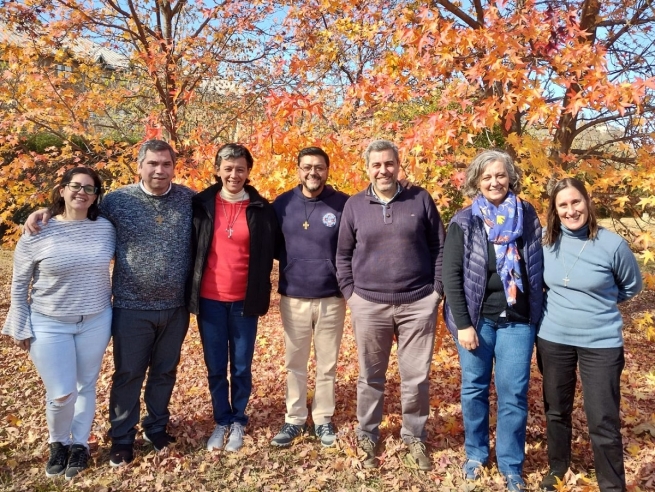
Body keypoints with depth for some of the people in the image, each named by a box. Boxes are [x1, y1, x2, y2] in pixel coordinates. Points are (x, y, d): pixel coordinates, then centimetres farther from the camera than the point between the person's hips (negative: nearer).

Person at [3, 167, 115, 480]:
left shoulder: (106, 229, -4)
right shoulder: (37, 233, -9)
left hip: (95, 322, 2)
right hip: (49, 325, -2)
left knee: (86, 385, 13)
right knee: (61, 394, -1)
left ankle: (79, 445, 33)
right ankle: (58, 443, 29)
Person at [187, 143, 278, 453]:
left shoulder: (261, 209, 0)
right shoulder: (201, 204, 0)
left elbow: (266, 256, 5)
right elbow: (191, 250, 6)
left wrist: (261, 297, 2)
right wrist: (191, 292, 3)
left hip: (244, 301, 0)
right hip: (209, 299, 1)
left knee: (241, 367, 10)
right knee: (215, 368, 11)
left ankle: (238, 422, 27)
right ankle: (222, 421, 28)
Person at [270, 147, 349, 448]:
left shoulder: (343, 205, -6)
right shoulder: (282, 204, -1)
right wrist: (290, 262, -1)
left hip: (332, 299, -1)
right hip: (293, 298, 1)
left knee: (327, 364, 12)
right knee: (295, 364, 13)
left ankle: (323, 419, 28)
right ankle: (294, 419, 28)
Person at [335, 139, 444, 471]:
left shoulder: (420, 199, 2)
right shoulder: (354, 205, 3)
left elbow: (439, 248, 4)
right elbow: (343, 254, 9)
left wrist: (437, 290, -1)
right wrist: (350, 293, 1)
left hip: (419, 303, 0)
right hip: (369, 305, 1)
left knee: (417, 377, 8)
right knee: (370, 377, 12)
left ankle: (414, 437, 29)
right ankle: (367, 436, 30)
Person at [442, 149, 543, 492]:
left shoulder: (527, 216, 4)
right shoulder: (463, 222, -3)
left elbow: (539, 266, 9)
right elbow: (451, 275, -7)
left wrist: (537, 314, 5)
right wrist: (462, 323, -12)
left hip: (518, 320, 1)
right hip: (477, 319, -1)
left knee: (514, 393, 5)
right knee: (474, 388, 10)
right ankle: (476, 454, 29)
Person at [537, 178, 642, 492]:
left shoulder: (612, 245, -12)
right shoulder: (547, 242, -4)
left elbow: (632, 287, 5)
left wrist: (597, 303, 3)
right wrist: (565, 302, 7)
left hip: (601, 343, -3)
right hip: (553, 339, 3)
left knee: (603, 422, 0)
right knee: (556, 411, 17)